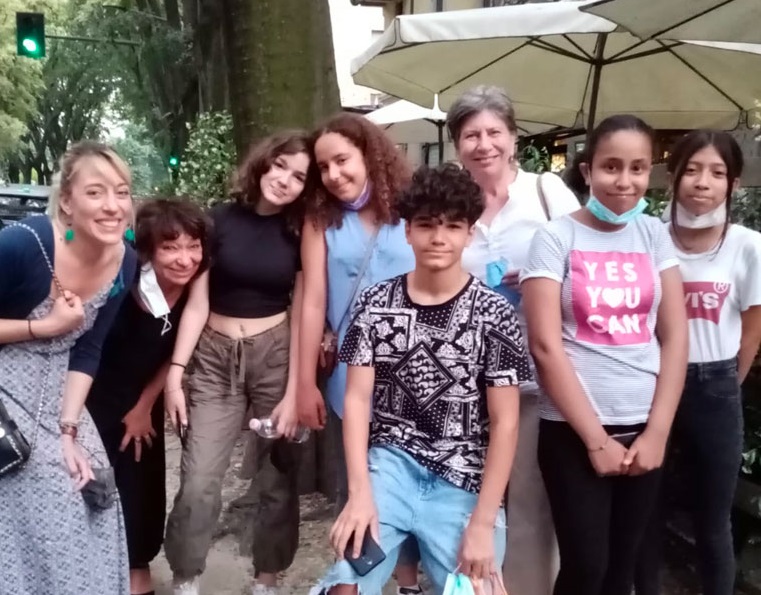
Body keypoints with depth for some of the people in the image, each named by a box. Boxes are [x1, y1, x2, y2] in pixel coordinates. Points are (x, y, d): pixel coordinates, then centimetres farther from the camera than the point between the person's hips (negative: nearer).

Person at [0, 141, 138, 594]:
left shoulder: (125, 263, -9)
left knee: (76, 509, 8)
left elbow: (87, 353, -3)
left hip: (55, 394, 5)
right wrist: (46, 326, -24)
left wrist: (69, 430, -9)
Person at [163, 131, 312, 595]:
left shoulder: (300, 234, 1)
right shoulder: (220, 220, -1)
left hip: (276, 355, 1)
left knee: (278, 479, 7)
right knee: (199, 482, -5)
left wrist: (293, 392, -7)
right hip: (215, 358, 0)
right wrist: (175, 372, -5)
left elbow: (300, 315, -2)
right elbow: (197, 303, 0)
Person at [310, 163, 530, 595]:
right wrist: (360, 492, -11)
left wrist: (483, 523, -9)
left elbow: (505, 423, -4)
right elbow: (357, 398, 0)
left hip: (465, 483, 0)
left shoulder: (494, 314, -5)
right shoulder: (377, 303, 1)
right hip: (390, 464, 0)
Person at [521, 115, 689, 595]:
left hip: (644, 428, 4)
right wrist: (596, 438, -11)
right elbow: (545, 346, -11)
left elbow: (675, 338, 4)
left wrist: (657, 432, -4)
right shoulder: (556, 238, -6)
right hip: (573, 430, -3)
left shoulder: (654, 235, 6)